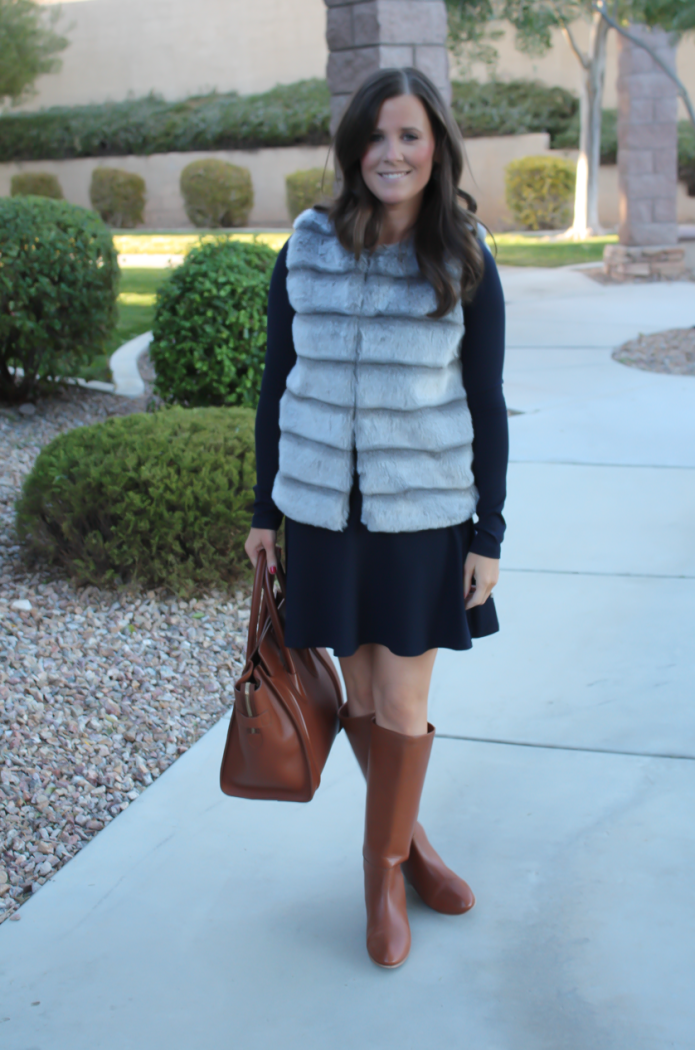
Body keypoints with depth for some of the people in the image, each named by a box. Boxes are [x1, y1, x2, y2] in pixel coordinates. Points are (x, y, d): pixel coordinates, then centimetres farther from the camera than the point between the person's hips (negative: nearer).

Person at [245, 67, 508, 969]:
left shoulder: (465, 263, -5)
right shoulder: (306, 252, -1)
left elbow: (486, 407, -2)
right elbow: (278, 384, 6)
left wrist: (489, 536, -4)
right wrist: (264, 508, 7)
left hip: (424, 513, -2)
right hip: (324, 506, 2)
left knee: (403, 704, 3)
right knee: (360, 692, 12)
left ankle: (384, 869, 26)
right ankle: (409, 836, 37)